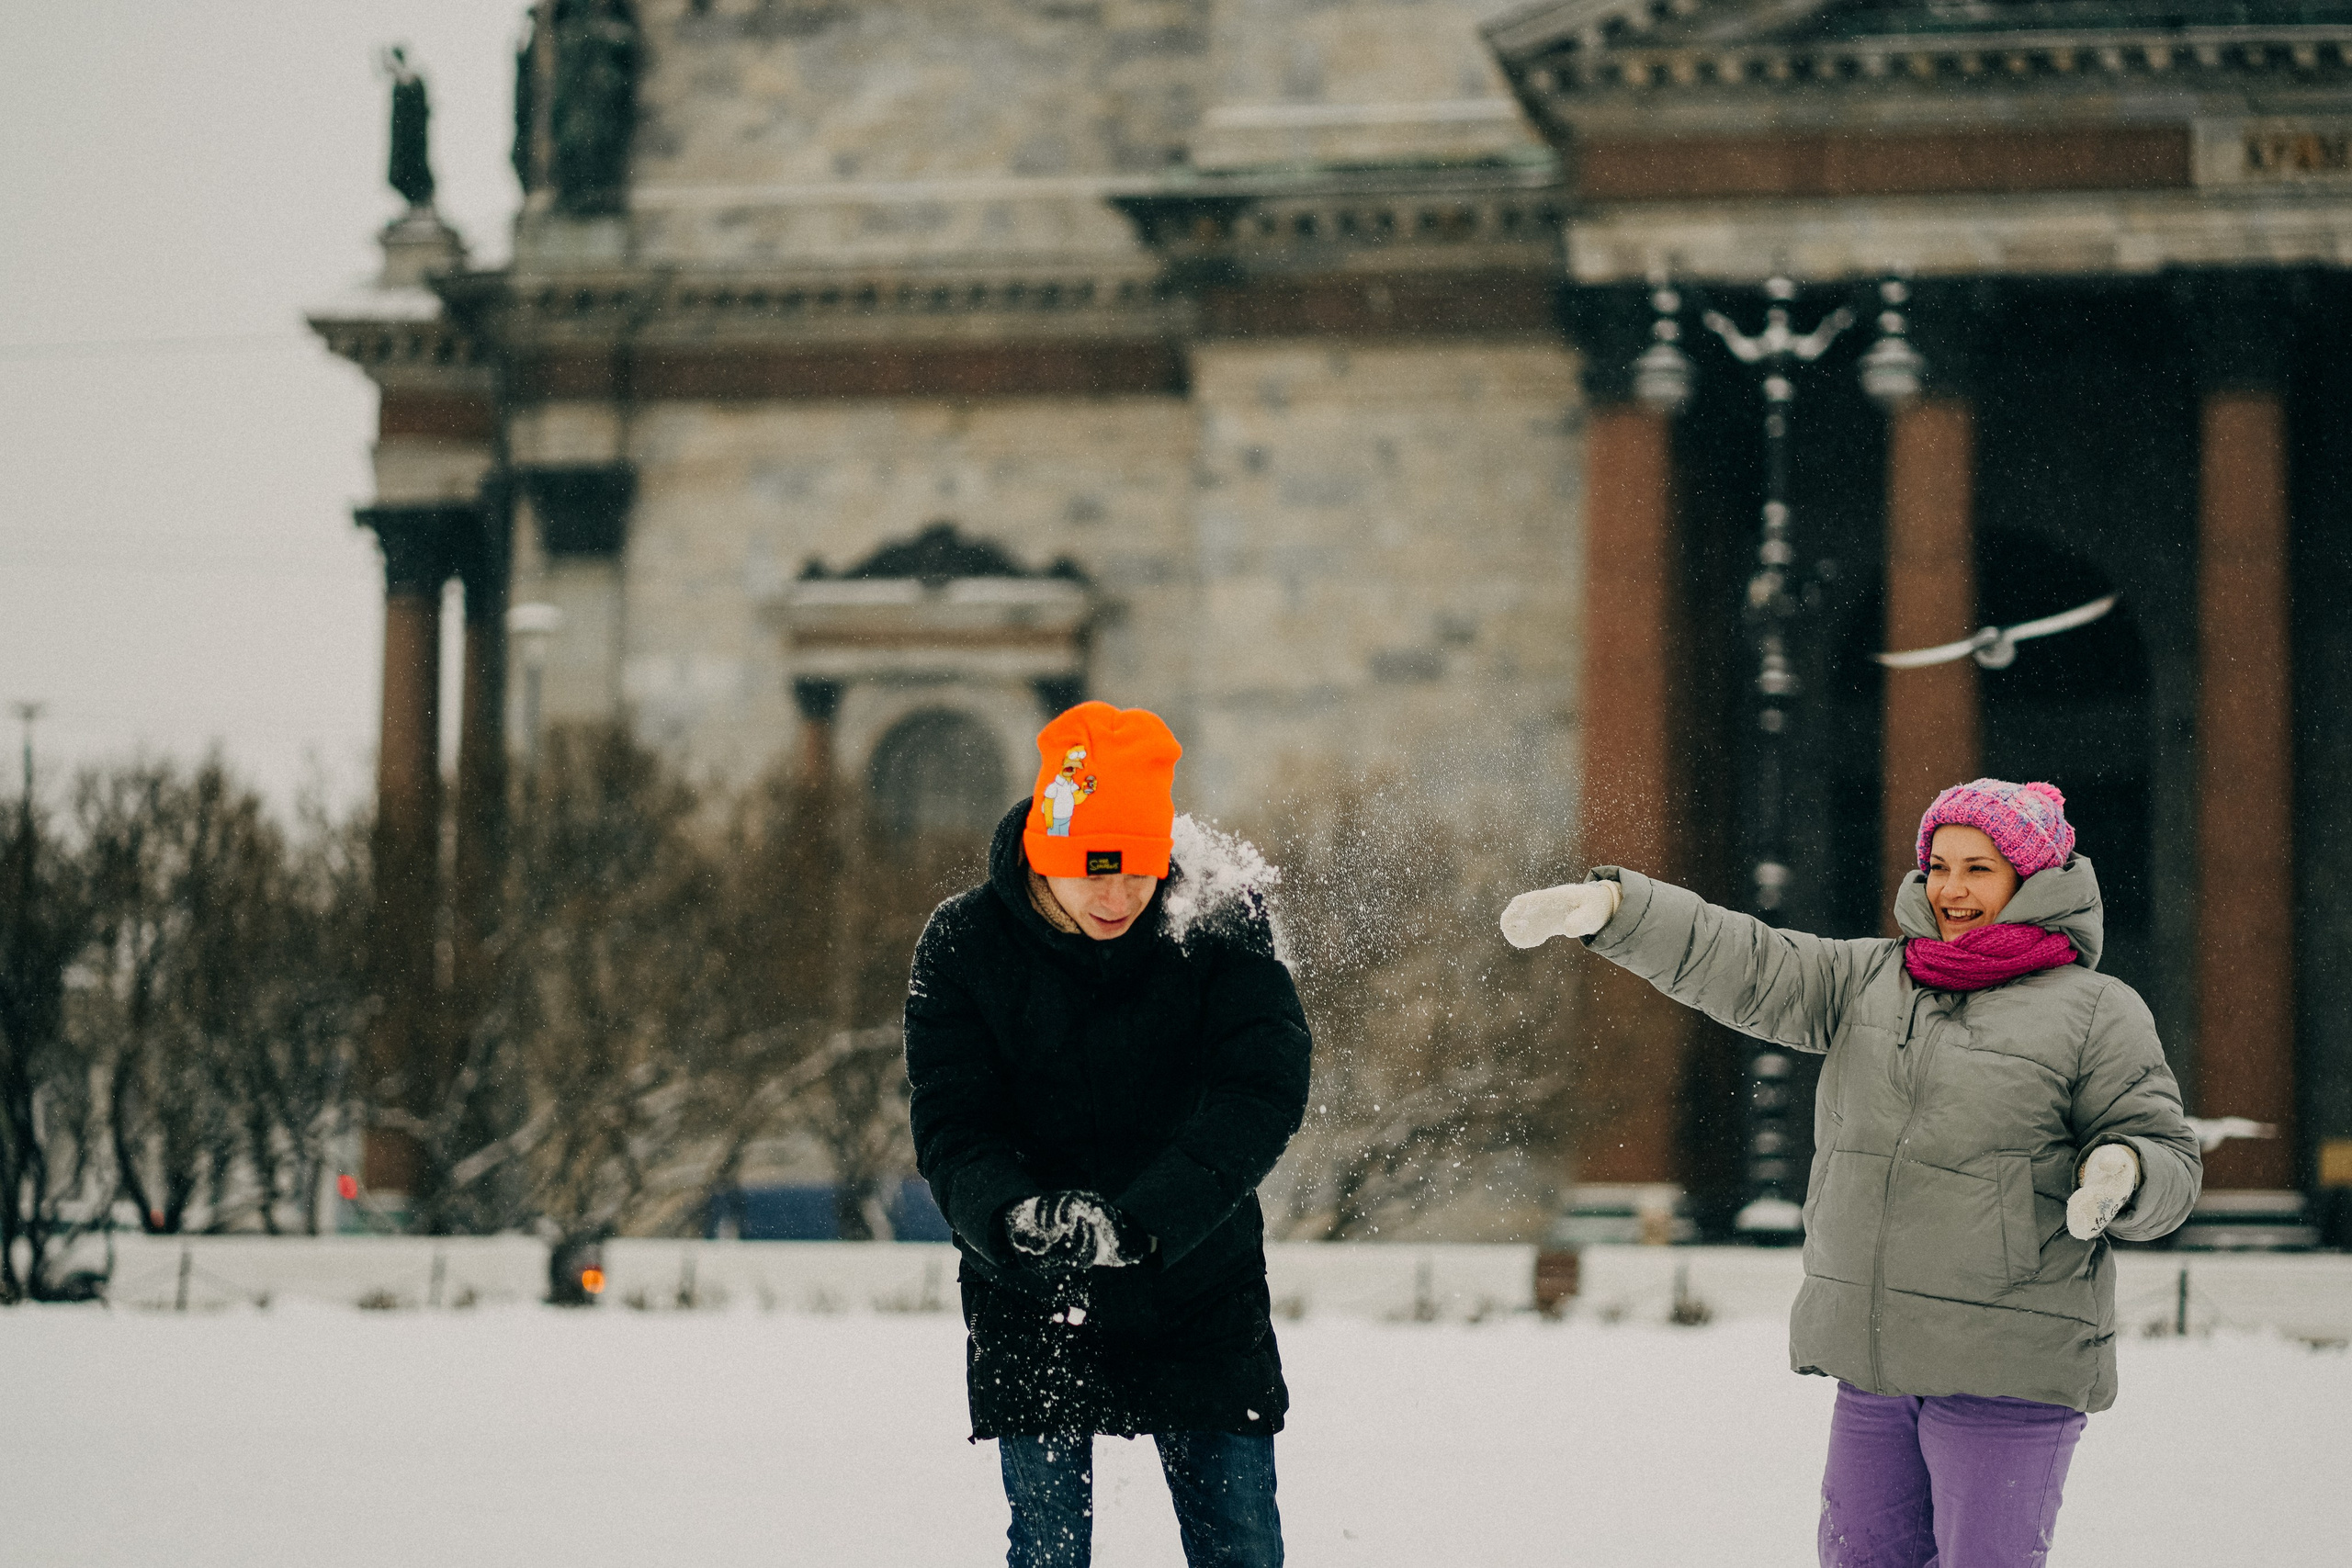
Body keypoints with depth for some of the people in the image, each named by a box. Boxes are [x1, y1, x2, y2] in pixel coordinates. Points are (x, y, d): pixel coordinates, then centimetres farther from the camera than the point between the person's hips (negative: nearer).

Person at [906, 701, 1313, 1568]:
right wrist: (1015, 1217, -35)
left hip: (1202, 1293, 1)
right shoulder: (962, 944, -10)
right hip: (1030, 1303, 0)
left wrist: (1139, 1221, -35)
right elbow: (951, 1127, -12)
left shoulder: (1219, 927, -12)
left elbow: (1265, 1090, -22)